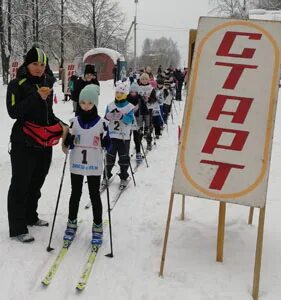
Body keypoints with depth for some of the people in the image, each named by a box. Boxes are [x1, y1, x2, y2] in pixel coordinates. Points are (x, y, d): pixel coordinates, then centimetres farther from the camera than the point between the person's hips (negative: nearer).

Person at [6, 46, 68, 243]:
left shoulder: (47, 83, 10)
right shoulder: (17, 85, -8)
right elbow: (13, 112, -18)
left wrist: (60, 125, 3)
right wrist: (36, 97, -23)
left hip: (45, 144, 6)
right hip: (24, 144, -6)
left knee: (37, 183, 18)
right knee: (20, 185, 0)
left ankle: (30, 217, 35)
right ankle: (17, 228, 8)